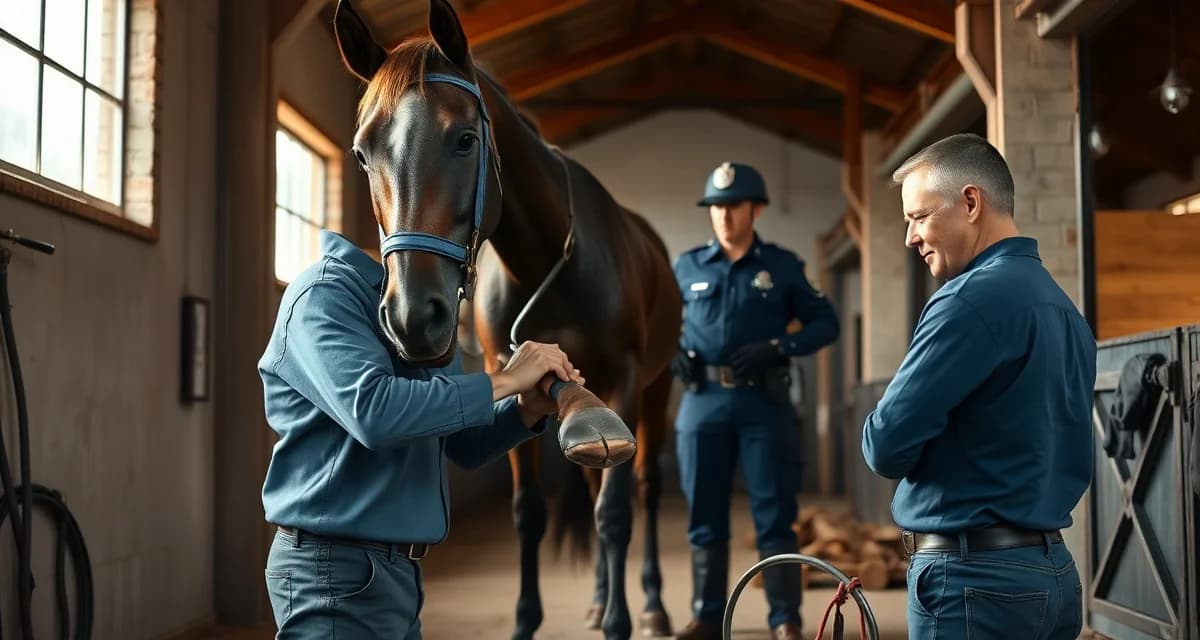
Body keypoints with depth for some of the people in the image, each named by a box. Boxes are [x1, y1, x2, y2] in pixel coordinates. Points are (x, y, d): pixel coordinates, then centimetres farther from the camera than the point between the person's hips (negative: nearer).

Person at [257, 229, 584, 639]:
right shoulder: (326, 293, -14)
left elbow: (463, 445, 16)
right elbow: (373, 412, -31)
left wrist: (527, 410, -3)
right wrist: (504, 381, -22)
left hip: (399, 570, 9)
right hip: (338, 570, -9)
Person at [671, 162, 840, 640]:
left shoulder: (783, 266, 3)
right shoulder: (687, 267, 7)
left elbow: (825, 323, 4)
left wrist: (778, 347, -12)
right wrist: (671, 353, -2)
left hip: (764, 403, -2)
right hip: (703, 402, 2)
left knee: (774, 515, 1)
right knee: (704, 517, 7)